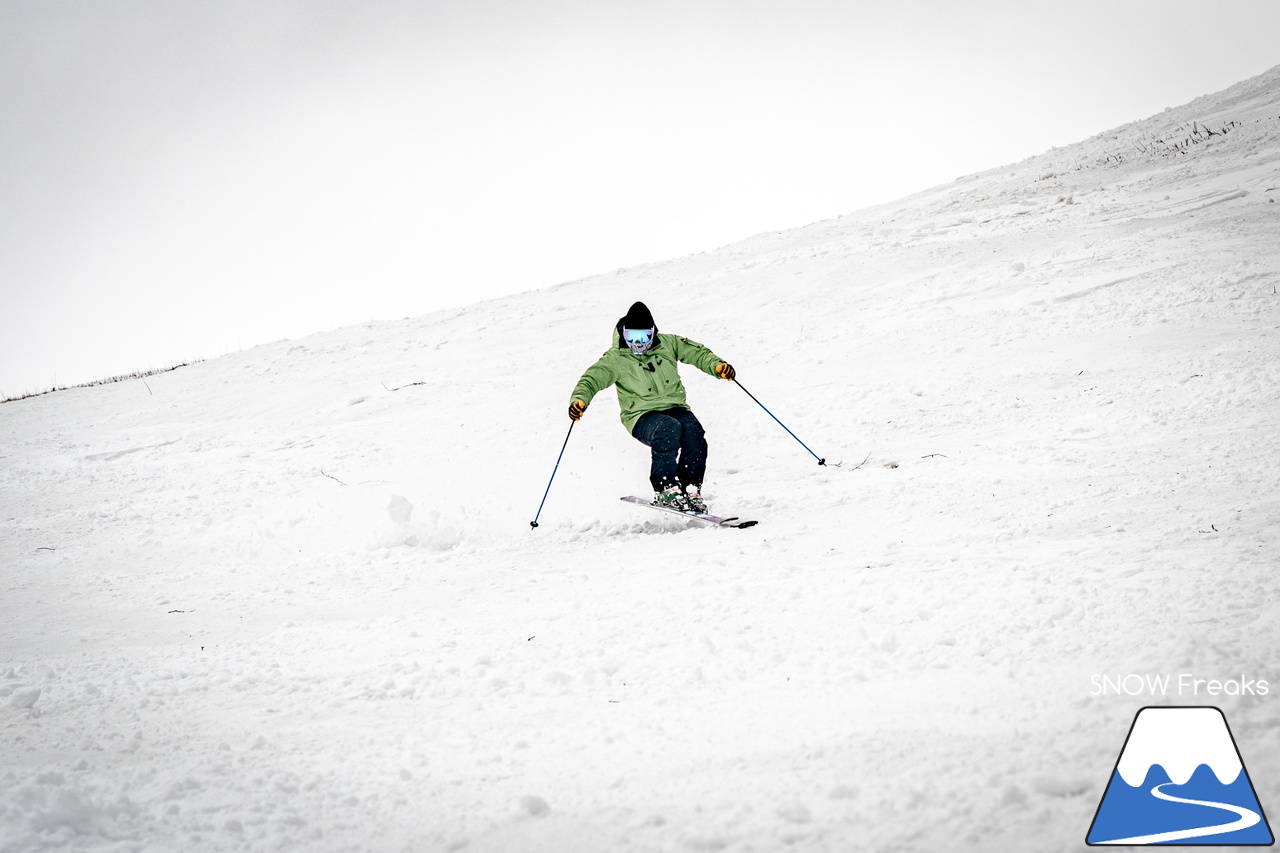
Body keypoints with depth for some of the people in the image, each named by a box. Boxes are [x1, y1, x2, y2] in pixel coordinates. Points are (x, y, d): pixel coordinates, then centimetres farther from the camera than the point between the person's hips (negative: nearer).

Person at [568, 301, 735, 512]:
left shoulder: (668, 344, 4)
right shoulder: (615, 359, -4)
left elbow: (697, 353, 9)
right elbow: (592, 379, -10)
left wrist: (716, 365, -10)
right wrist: (579, 399, -31)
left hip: (675, 407, 3)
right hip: (642, 416, -3)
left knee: (694, 433, -29)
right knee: (669, 430, -36)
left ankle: (691, 490, -16)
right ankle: (666, 489, -28)